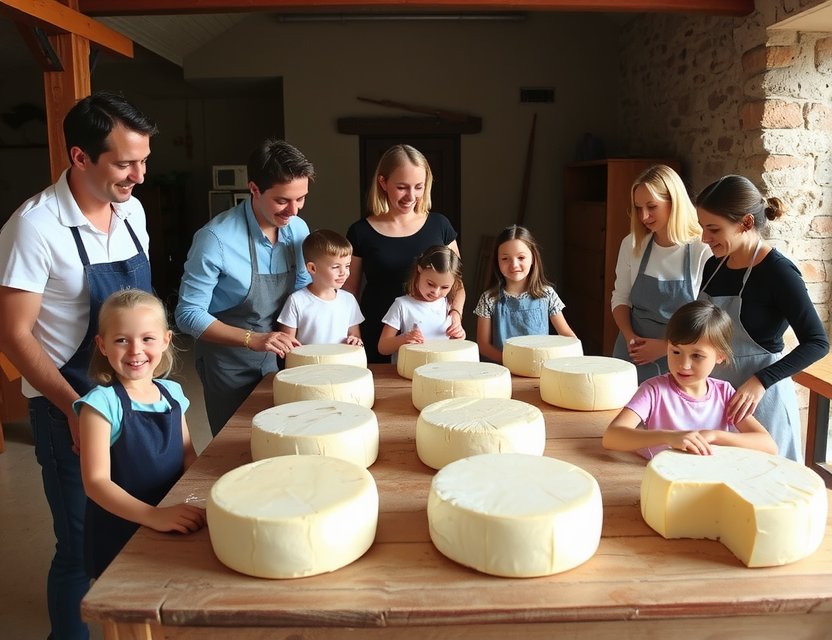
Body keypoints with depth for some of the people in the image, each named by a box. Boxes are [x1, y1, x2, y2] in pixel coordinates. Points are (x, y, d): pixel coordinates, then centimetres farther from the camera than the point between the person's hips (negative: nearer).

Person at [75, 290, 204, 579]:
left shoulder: (172, 392, -1)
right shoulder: (102, 403, -17)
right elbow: (96, 481, -22)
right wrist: (153, 515, -35)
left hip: (174, 529, 5)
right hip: (119, 538, -5)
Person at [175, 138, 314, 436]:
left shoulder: (299, 229, -7)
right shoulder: (216, 238, -25)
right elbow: (189, 314, -21)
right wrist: (252, 339, -31)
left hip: (276, 356, 5)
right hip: (228, 362, -5)